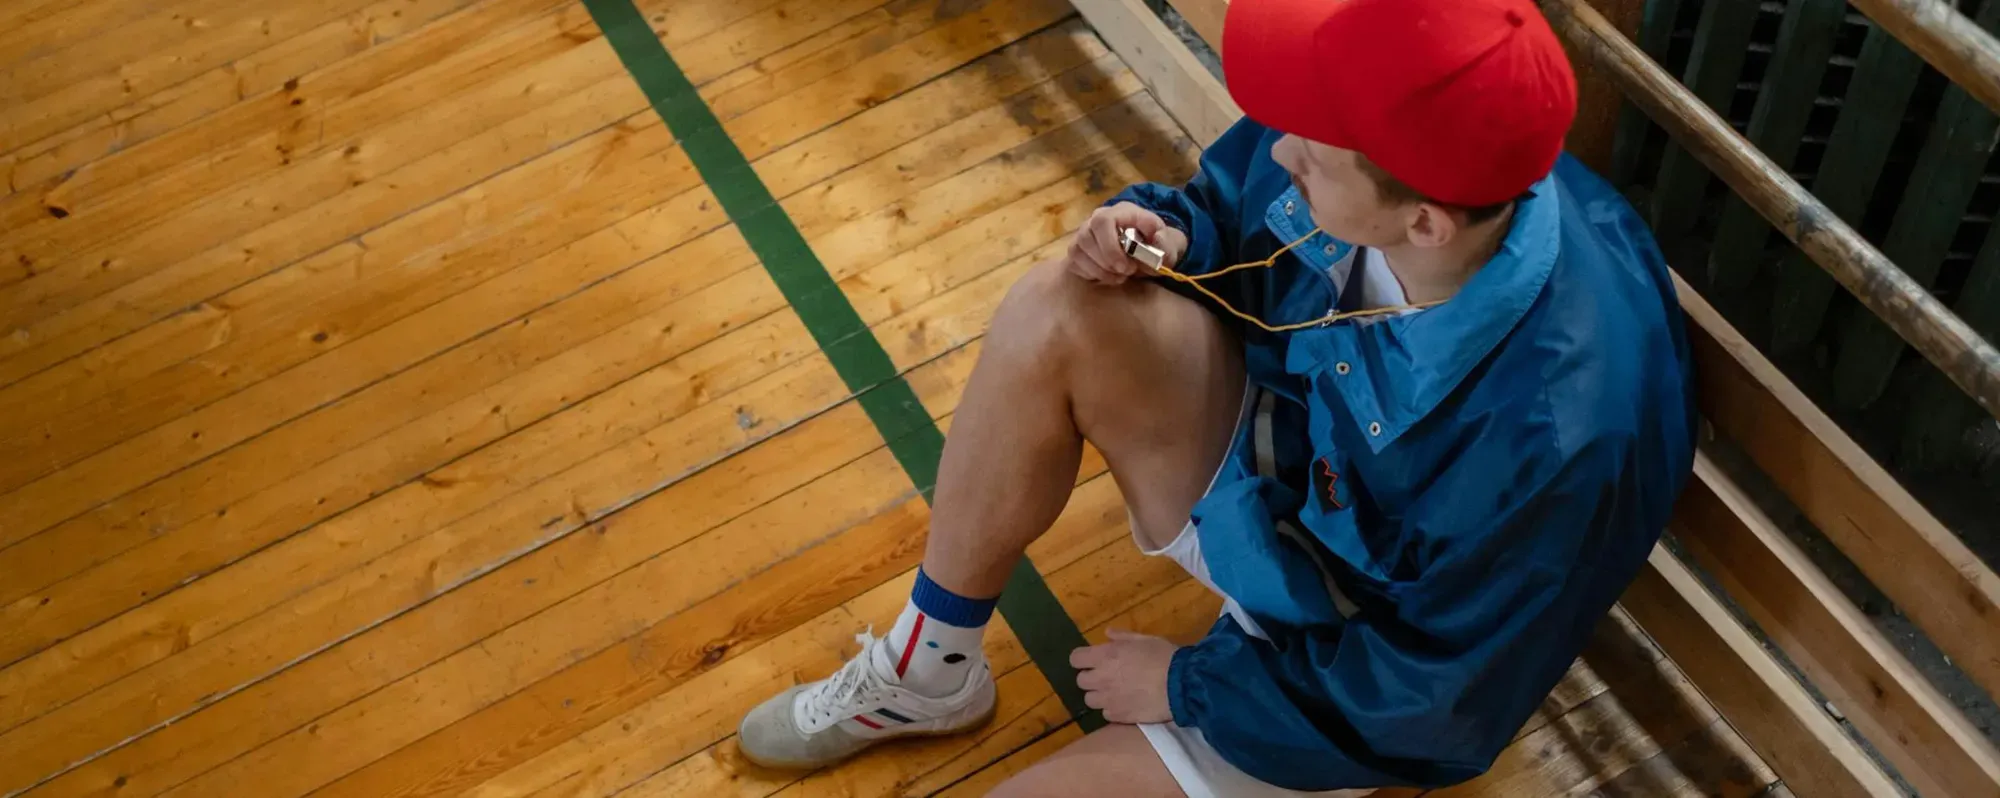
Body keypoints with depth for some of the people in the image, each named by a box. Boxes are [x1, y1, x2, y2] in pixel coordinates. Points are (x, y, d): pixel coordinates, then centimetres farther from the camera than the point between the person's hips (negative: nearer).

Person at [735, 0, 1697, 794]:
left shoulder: (1554, 427, -39)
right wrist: (1160, 232, -21)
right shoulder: (1357, 147, -23)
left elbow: (1428, 694, -24)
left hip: (1358, 688, -6)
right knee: (1056, 314, -18)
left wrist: (1188, 687, -13)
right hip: (1263, 471, 6)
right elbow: (1227, 200, 2)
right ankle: (926, 673, 2)